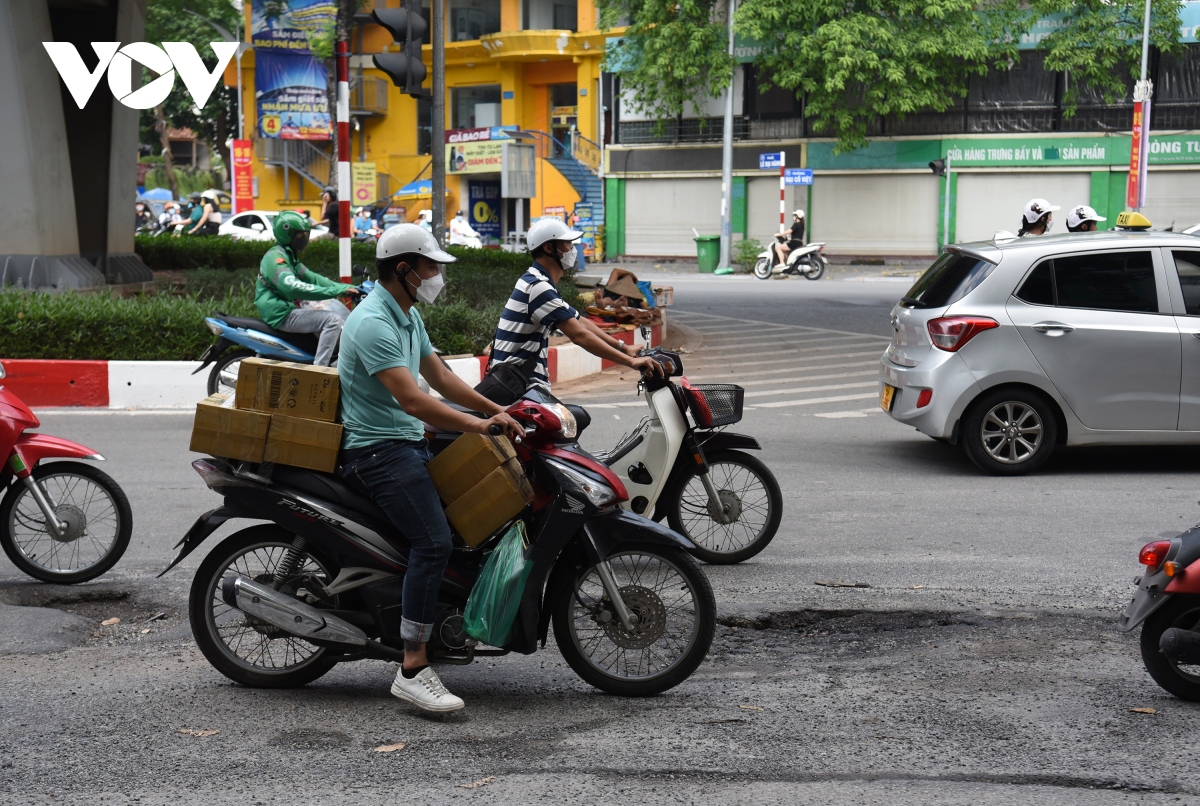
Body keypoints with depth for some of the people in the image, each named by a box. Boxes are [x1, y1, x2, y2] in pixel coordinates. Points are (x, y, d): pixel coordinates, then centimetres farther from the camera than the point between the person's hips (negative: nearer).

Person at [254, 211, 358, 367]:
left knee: (334, 305, 12)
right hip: (281, 314, -11)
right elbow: (293, 288, -32)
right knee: (333, 320, -22)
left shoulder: (289, 255, 17)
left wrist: (343, 288, 0)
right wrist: (336, 291, -35)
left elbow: (310, 278, 14)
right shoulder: (275, 257, -17)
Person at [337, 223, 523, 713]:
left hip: (410, 443, 11)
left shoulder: (409, 315, 14)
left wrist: (498, 411, 11)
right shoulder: (373, 322, -20)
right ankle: (413, 669, -22)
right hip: (378, 449, -11)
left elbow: (441, 377, 19)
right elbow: (412, 400, -28)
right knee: (433, 541, -23)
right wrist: (480, 427, -25)